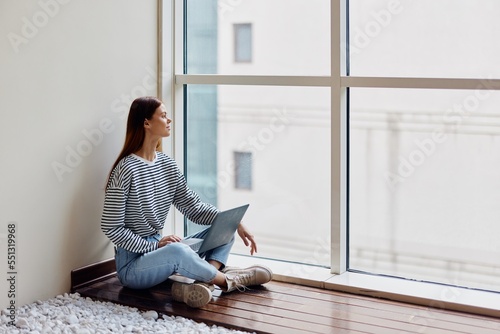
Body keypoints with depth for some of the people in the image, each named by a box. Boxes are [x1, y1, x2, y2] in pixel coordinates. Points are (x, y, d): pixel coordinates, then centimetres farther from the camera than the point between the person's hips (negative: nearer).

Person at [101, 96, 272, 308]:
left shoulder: (167, 165, 7)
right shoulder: (127, 170, -16)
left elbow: (193, 207, 6)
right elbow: (110, 227, -15)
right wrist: (154, 245, -20)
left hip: (158, 250, 9)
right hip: (132, 264, -9)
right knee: (177, 250, -39)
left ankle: (203, 283, -28)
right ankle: (227, 280, -14)